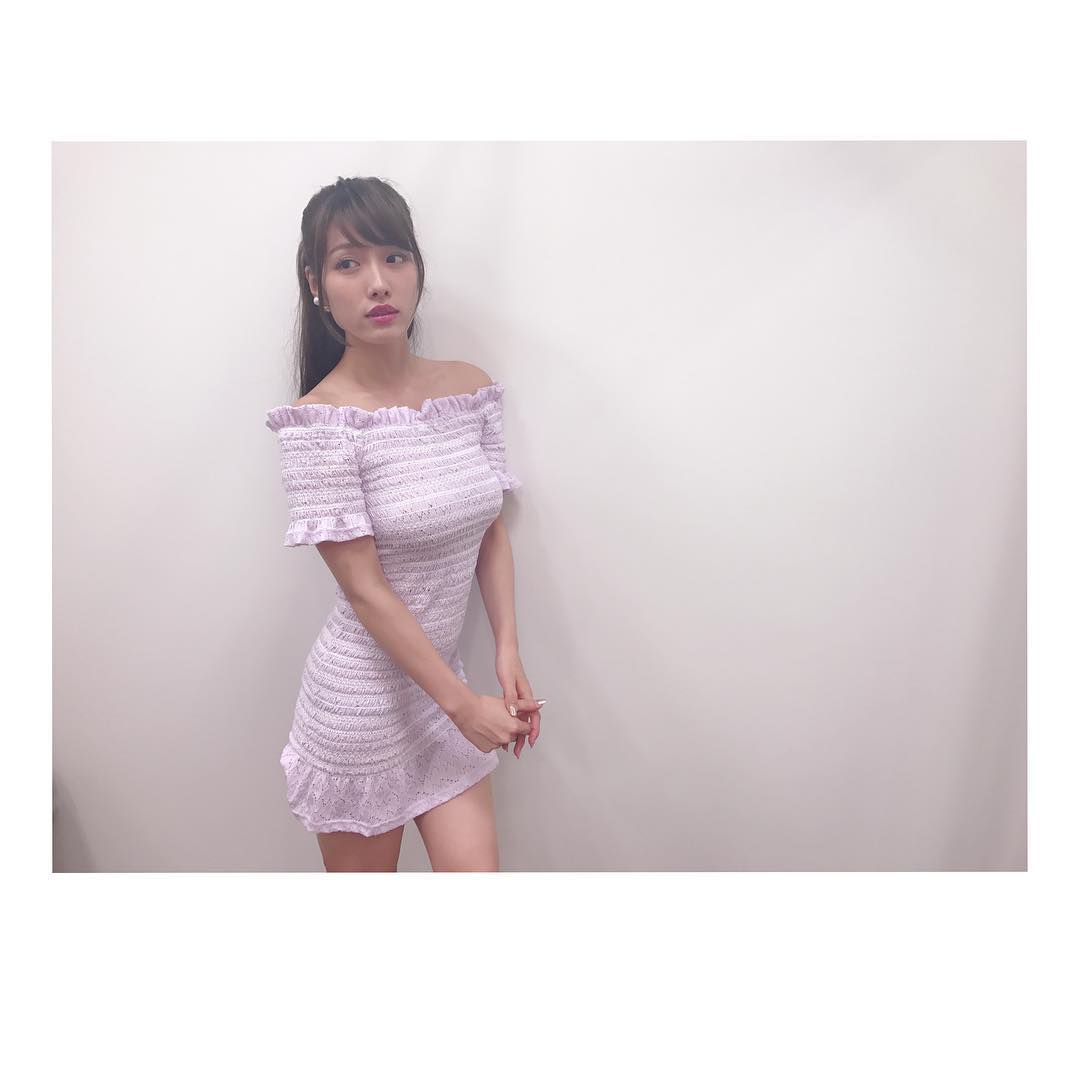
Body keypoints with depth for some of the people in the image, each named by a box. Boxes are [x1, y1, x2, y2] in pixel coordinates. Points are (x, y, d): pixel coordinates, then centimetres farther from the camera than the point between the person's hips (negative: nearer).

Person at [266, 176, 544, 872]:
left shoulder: (470, 387, -1)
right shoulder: (322, 419, -17)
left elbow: (492, 532, 3)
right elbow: (366, 589, -18)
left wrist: (508, 652, -5)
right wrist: (463, 703, -15)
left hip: (443, 672, 5)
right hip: (363, 690, -4)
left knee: (477, 870, 12)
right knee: (364, 874, 18)